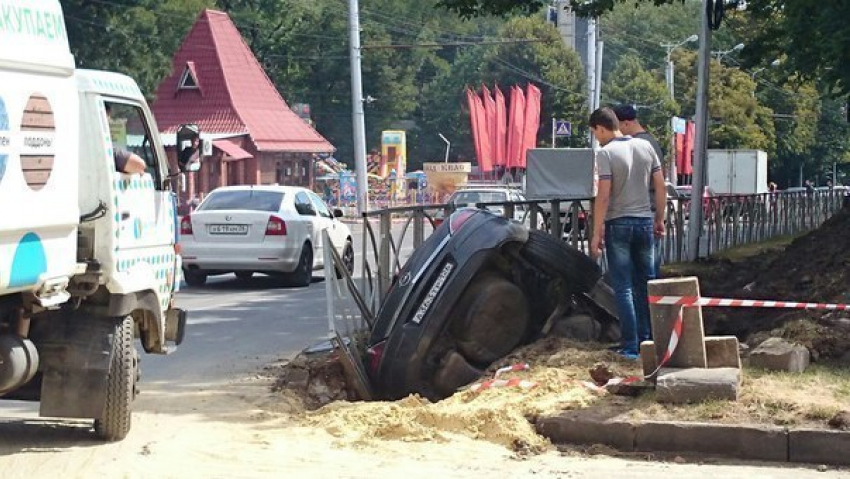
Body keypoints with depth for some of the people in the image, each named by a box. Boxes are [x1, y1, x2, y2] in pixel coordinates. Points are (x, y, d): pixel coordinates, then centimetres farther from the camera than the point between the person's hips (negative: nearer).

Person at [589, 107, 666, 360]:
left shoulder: (606, 153, -12)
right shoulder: (646, 147, 5)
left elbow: (603, 196, -16)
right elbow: (661, 187, 7)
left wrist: (597, 233, -12)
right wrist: (659, 219, 17)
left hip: (618, 225, -5)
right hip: (645, 222, 5)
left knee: (623, 287, 0)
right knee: (646, 284, 14)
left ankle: (631, 346, -1)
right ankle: (647, 339, 18)